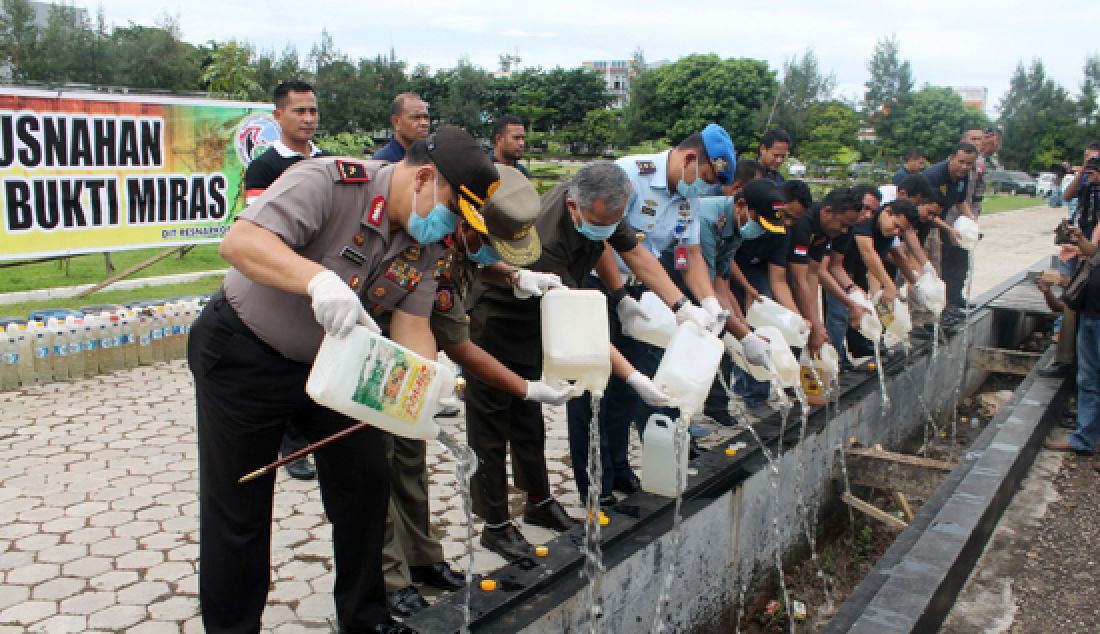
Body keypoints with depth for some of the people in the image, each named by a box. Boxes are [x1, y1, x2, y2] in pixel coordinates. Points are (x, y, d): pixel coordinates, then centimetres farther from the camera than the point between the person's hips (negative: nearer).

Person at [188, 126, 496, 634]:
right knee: (239, 508, 3)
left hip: (327, 361, 6)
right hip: (241, 356, -6)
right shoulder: (329, 180, -26)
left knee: (367, 480, 7)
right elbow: (240, 242, -36)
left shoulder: (424, 243, -5)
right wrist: (320, 278, -52)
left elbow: (411, 324, -7)